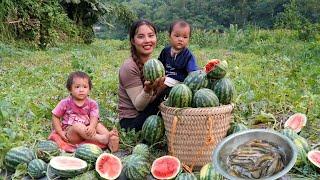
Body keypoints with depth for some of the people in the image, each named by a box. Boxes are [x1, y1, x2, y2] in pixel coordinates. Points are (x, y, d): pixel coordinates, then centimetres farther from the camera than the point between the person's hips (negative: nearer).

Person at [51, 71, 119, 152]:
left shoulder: (92, 104, 2)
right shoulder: (65, 103, -1)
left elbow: (94, 118, -12)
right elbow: (55, 117, 5)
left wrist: (92, 127, -35)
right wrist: (60, 132, -6)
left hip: (86, 132, 3)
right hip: (70, 132, -3)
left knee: (98, 125, -20)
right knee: (77, 125, -32)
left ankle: (110, 141, -42)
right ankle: (102, 138, -46)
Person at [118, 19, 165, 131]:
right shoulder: (129, 67, -16)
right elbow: (138, 105, -17)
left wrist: (160, 84, -12)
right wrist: (147, 90, -36)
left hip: (148, 115, 7)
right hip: (132, 121, -7)